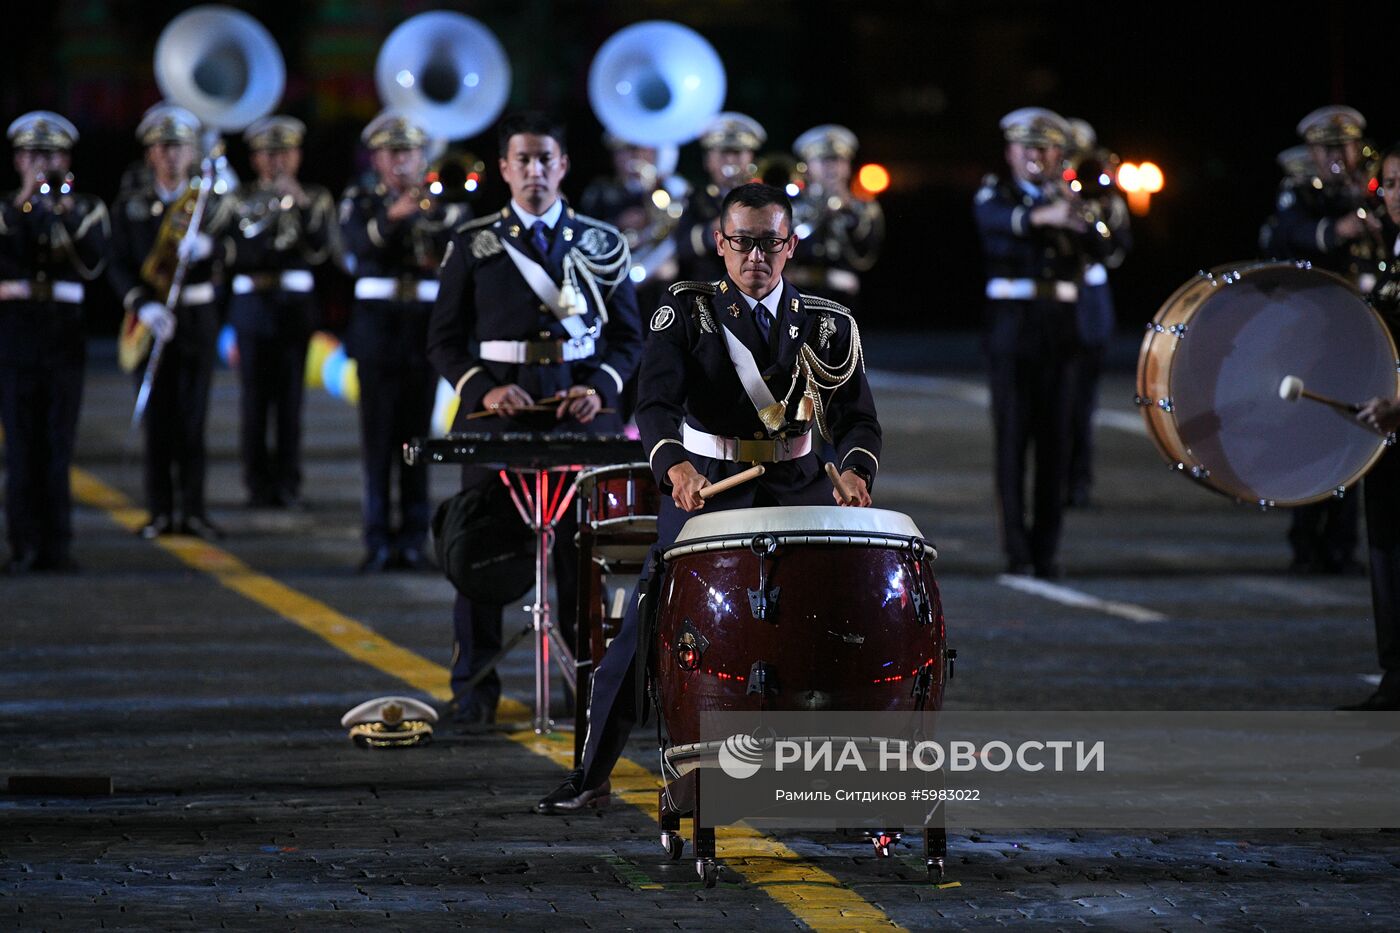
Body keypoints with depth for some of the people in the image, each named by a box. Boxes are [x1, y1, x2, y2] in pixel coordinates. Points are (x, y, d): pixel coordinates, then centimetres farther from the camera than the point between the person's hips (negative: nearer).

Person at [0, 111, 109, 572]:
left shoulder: (86, 208, 9)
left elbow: (94, 262, -7)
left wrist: (66, 215, -17)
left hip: (65, 331, 1)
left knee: (58, 443, -1)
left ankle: (56, 544, 3)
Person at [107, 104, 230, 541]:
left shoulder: (211, 201, 5)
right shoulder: (129, 206, 4)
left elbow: (232, 258, -5)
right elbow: (119, 267, -3)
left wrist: (206, 248, -28)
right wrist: (144, 305, -19)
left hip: (198, 319, 0)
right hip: (151, 320, 0)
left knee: (193, 418, 0)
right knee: (157, 418, 0)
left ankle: (194, 510, 4)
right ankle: (160, 512, 5)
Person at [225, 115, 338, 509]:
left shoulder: (315, 199, 10)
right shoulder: (241, 200, 8)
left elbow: (323, 247, -6)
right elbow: (238, 255, -3)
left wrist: (303, 206, -16)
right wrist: (266, 222, -17)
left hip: (297, 305, 0)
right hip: (253, 304, 0)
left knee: (291, 396, -2)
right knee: (255, 399, -2)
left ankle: (288, 482, 2)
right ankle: (258, 481, 4)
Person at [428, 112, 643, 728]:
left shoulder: (601, 244, 9)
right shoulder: (473, 245, 6)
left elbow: (626, 336, 11)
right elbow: (446, 341, 6)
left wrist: (600, 387, -7)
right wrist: (484, 388, -11)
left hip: (581, 411, 1)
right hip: (496, 410, -1)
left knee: (584, 546, 1)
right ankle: (474, 691, 4)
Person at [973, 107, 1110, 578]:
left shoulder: (1065, 198, 13)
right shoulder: (996, 192, 4)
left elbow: (1100, 246, -2)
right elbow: (994, 218, -21)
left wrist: (1077, 219, -22)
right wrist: (1041, 217, -40)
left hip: (1058, 324, 3)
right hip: (1011, 322, -3)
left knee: (1055, 437, 1)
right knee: (1012, 433, -5)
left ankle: (1046, 548, 5)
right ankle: (1016, 547, -4)